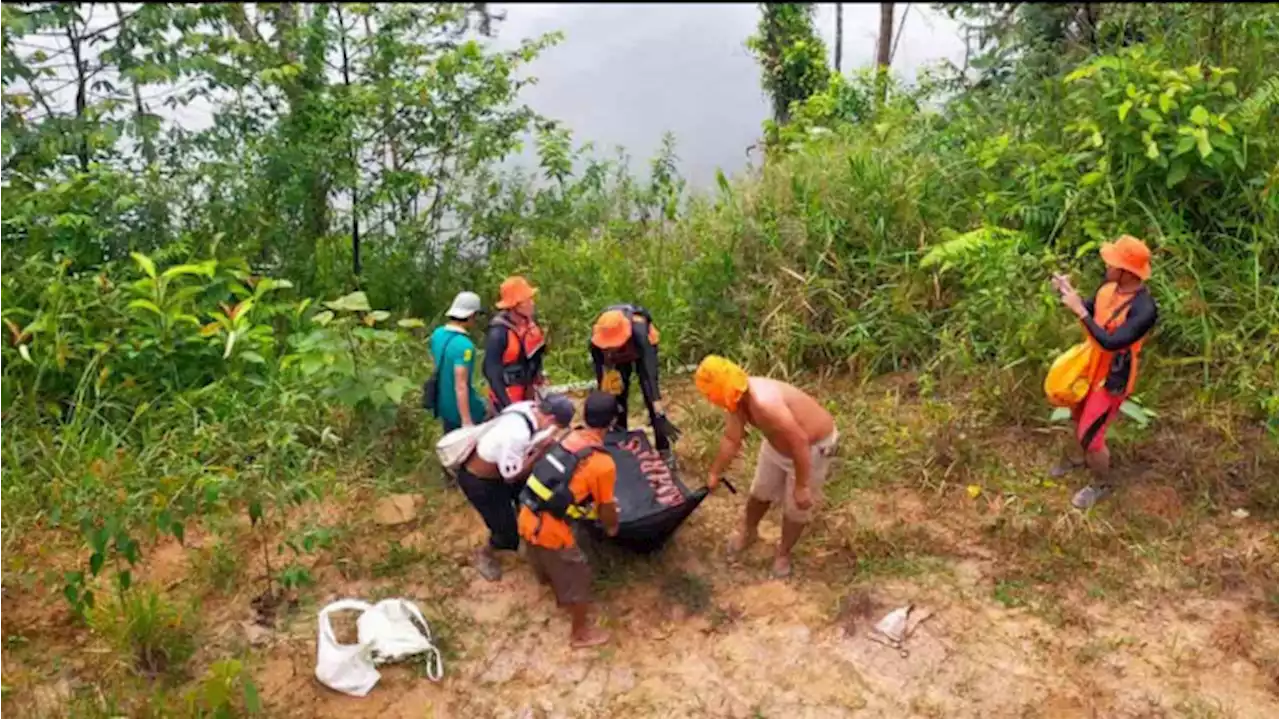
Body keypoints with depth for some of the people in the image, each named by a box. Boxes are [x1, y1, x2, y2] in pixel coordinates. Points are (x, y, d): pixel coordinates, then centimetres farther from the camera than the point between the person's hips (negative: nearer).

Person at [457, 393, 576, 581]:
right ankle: (484, 553, 30)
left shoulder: (531, 408, -15)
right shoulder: (517, 433, -39)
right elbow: (511, 477, -26)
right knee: (509, 535, 0)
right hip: (477, 481, -8)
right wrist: (541, 451, -23)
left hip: (499, 468, 8)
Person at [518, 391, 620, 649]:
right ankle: (581, 633, 34)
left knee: (552, 568, 32)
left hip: (528, 518, 7)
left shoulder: (571, 438, 2)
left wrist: (600, 503, 33)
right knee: (577, 578, 16)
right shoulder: (603, 463, -19)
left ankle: (564, 600, 58)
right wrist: (612, 527, 19)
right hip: (550, 529, -7)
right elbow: (606, 508, -4)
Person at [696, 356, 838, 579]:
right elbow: (731, 439, 1)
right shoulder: (736, 397, -15)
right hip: (778, 442, 8)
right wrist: (714, 473, 10)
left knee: (796, 507, 9)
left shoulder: (764, 402, -43)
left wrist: (801, 487, -28)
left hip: (813, 446, -8)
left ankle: (783, 553, 34)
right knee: (761, 492, 23)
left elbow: (800, 442, -37)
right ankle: (748, 533, 50)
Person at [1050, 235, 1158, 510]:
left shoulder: (1144, 309, -34)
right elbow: (1090, 310, 7)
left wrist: (1079, 310, -39)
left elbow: (1111, 342, -38)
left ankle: (1102, 485, 27)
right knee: (1079, 417, 27)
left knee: (1090, 434, 1)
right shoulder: (1110, 286, -9)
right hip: (1092, 367, 8)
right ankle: (1085, 458, 55)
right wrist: (1067, 292, -13)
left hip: (1113, 380, -8)